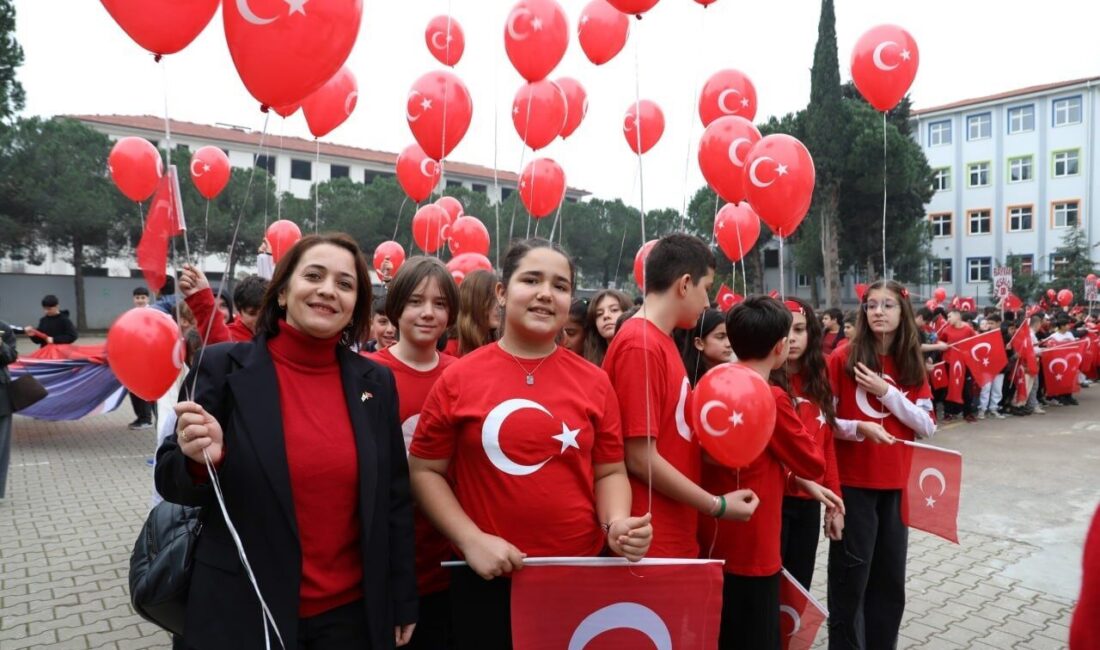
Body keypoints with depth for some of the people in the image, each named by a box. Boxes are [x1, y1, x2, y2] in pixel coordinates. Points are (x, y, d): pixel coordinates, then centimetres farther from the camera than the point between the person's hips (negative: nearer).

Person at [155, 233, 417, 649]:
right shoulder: (223, 366, -9)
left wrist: (402, 600, 7)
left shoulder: (376, 381, -1)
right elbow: (170, 483, -3)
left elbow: (395, 497, 4)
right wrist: (200, 460, -25)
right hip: (244, 614, -2)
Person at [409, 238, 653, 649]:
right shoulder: (459, 378, -5)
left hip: (581, 574, 2)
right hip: (487, 579, -1)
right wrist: (471, 539, -11)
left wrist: (617, 522, -13)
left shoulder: (594, 382, -1)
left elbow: (609, 472, 6)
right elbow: (425, 472, -1)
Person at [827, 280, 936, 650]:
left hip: (897, 483, 4)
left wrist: (887, 392, -12)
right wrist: (854, 428, -23)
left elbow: (927, 427, -1)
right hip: (852, 482, -4)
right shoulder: (843, 358, -7)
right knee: (850, 573, 2)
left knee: (890, 574, 13)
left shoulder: (912, 365, 5)